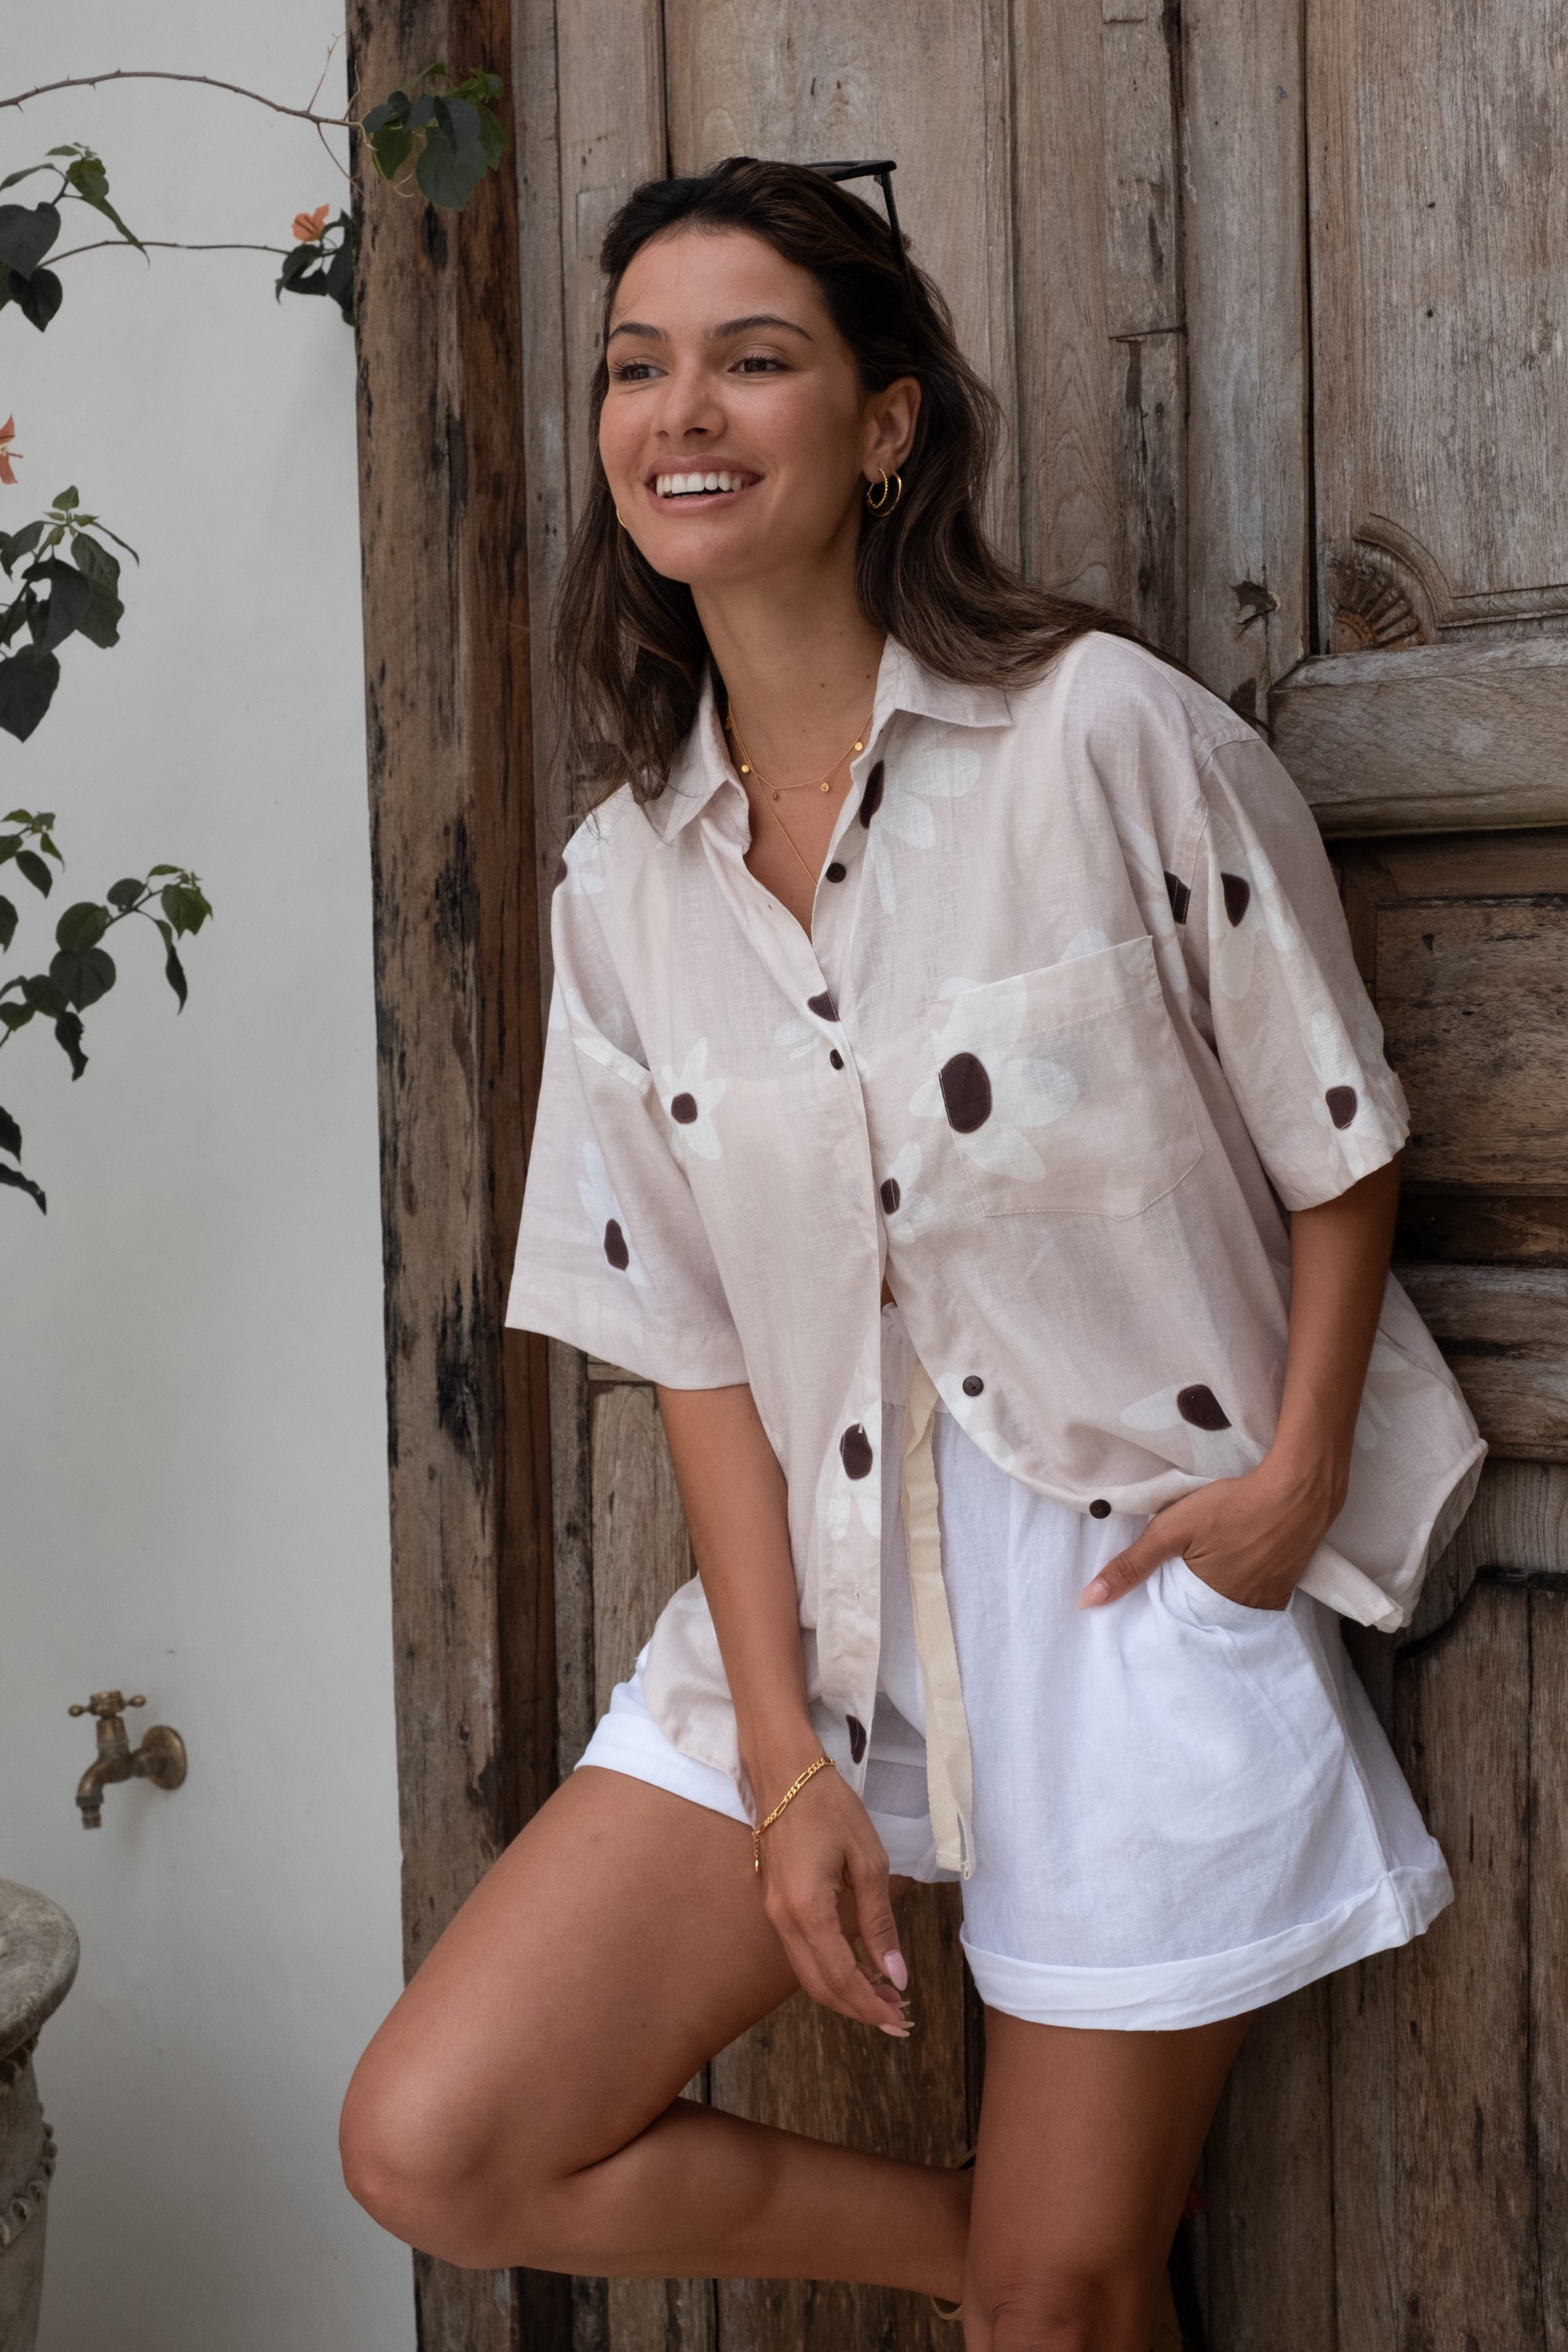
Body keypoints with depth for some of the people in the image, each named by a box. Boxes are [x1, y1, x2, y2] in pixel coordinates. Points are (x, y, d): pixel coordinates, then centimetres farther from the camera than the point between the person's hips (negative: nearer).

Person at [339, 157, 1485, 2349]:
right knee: (431, 2148, -3)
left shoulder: (1107, 734, -11)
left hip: (1146, 1590, -4)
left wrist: (1299, 1475, -12)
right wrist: (783, 1749, -4)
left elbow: (1336, 1139, -1)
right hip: (822, 1597, 4)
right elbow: (696, 1338, 2)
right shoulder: (623, 882, 3)